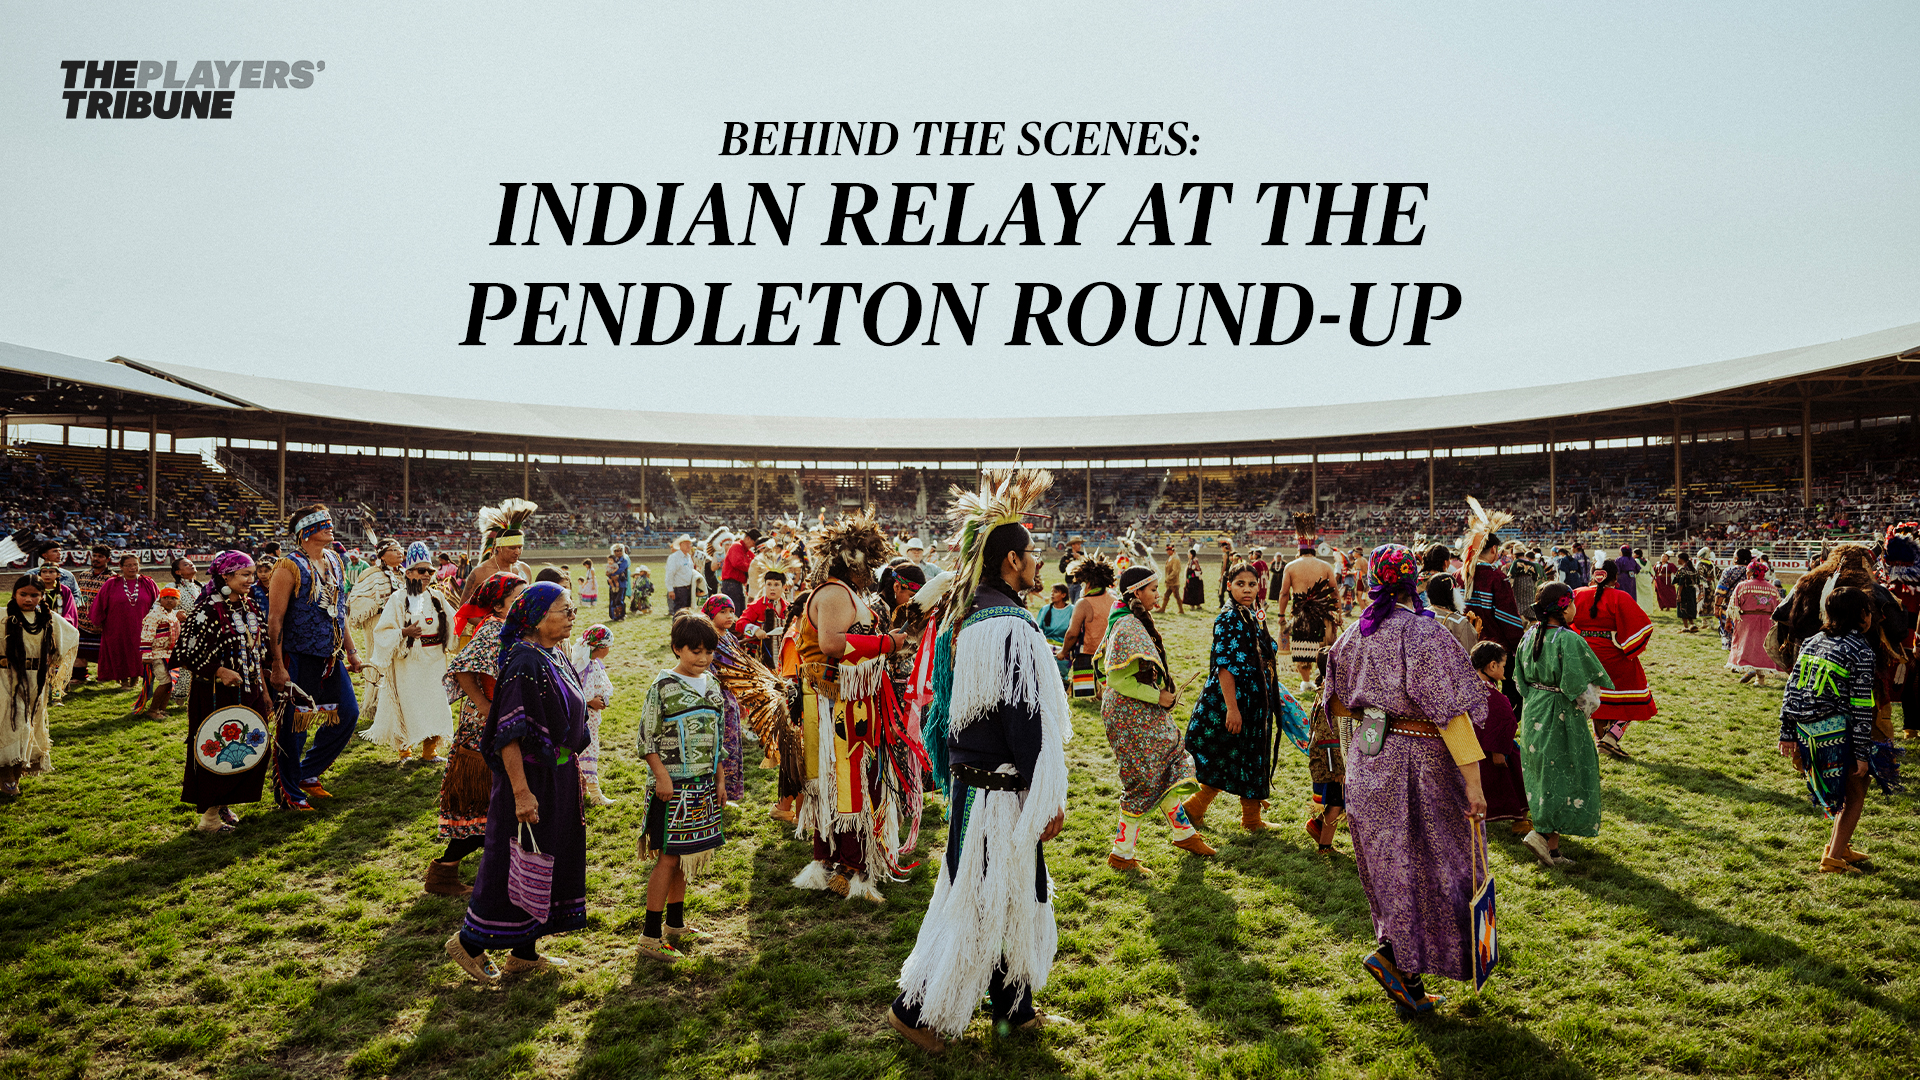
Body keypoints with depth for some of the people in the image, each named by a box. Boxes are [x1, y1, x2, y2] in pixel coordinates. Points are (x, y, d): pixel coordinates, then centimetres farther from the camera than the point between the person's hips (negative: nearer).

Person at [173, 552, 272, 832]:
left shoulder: (252, 608, 9)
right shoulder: (207, 610, -15)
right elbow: (184, 653, -16)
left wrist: (263, 690, 17)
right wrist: (219, 670, -21)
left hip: (248, 693, 7)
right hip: (216, 694, -7)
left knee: (251, 750, 8)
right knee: (218, 752, -1)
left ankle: (223, 805, 24)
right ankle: (209, 814, 11)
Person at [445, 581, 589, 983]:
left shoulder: (556, 656, 7)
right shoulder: (524, 661, -21)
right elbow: (509, 733, -25)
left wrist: (572, 769, 19)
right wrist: (521, 791, -27)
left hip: (558, 776, 9)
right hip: (531, 777, -9)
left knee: (549, 858, 15)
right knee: (515, 864, 2)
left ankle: (524, 951, 27)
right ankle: (469, 942, 21)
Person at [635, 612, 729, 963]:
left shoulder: (711, 685, 10)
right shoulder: (664, 685, -9)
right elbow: (646, 736, -9)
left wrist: (720, 780, 14)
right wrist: (661, 775, -15)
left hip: (704, 785, 6)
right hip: (674, 785, -6)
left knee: (686, 855, 13)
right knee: (669, 856, -6)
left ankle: (675, 924, 26)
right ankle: (650, 936, -1)